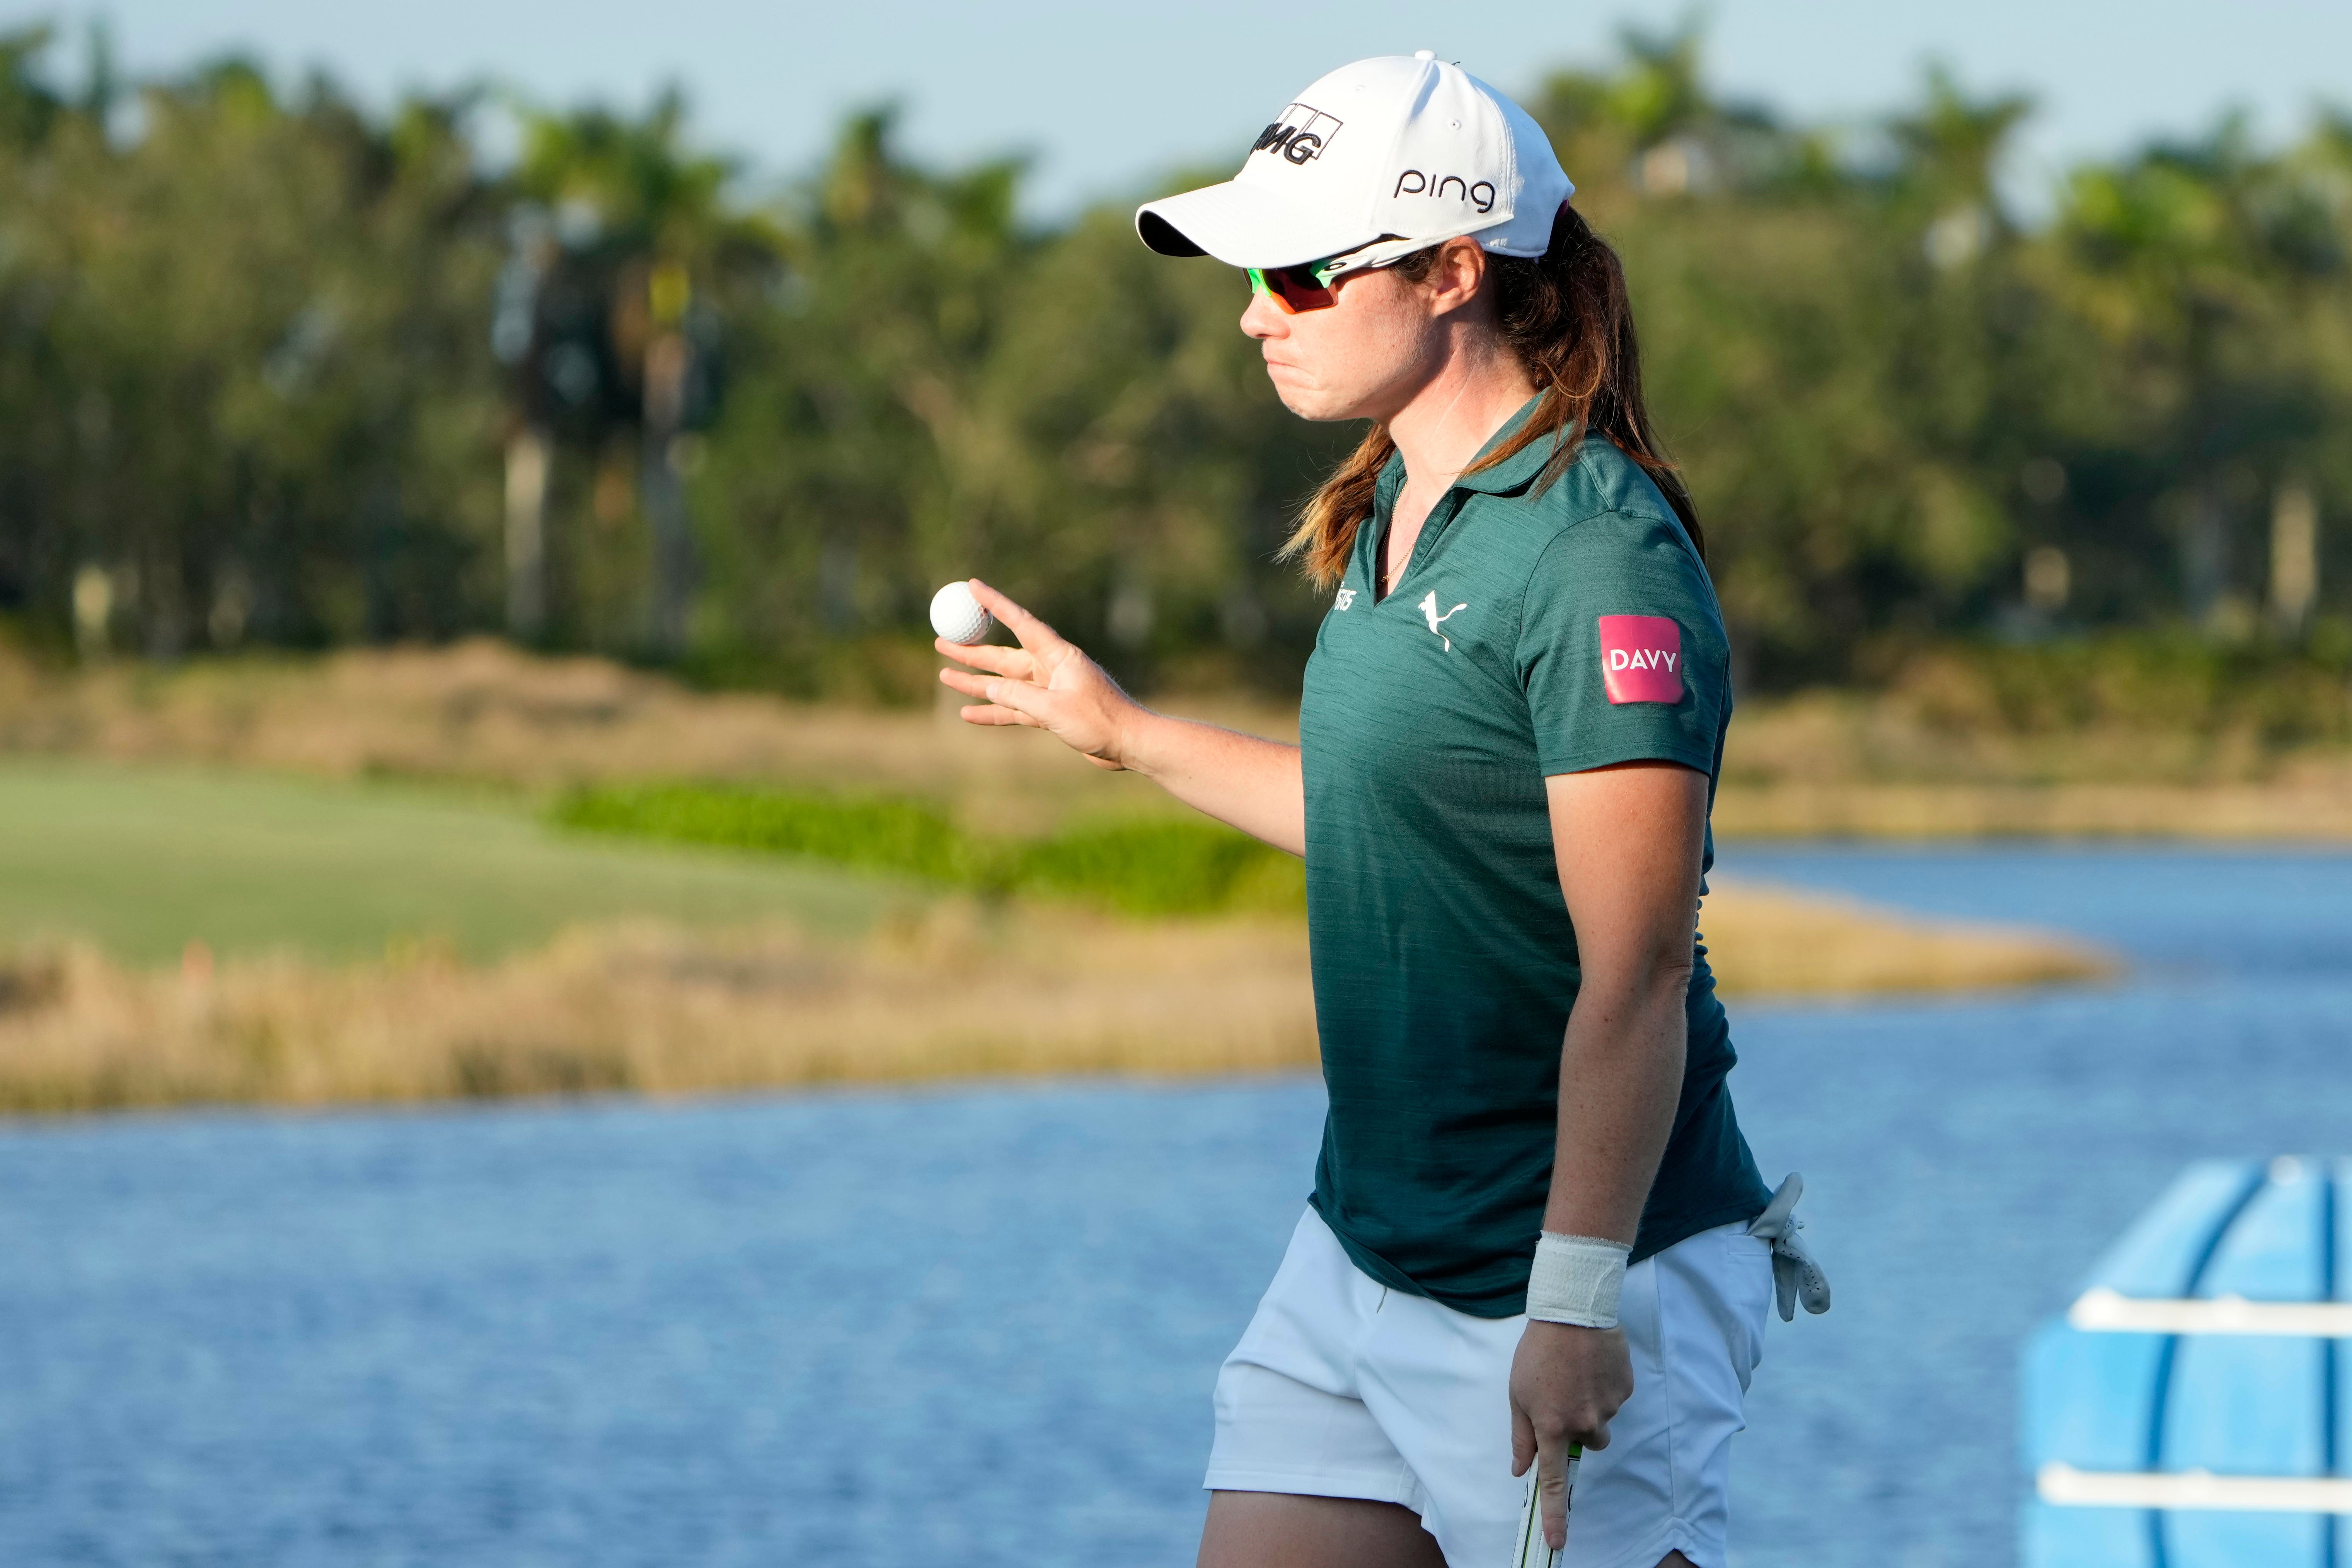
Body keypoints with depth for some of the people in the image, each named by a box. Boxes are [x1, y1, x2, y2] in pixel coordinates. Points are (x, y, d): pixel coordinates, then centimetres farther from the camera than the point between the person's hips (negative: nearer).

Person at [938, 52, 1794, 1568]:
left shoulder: (1600, 560, -18)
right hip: (1363, 1259, 9)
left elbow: (1635, 973, -22)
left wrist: (1577, 1299, -26)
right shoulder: (1389, 517, 10)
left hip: (1583, 1274, -9)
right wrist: (1125, 731, 34)